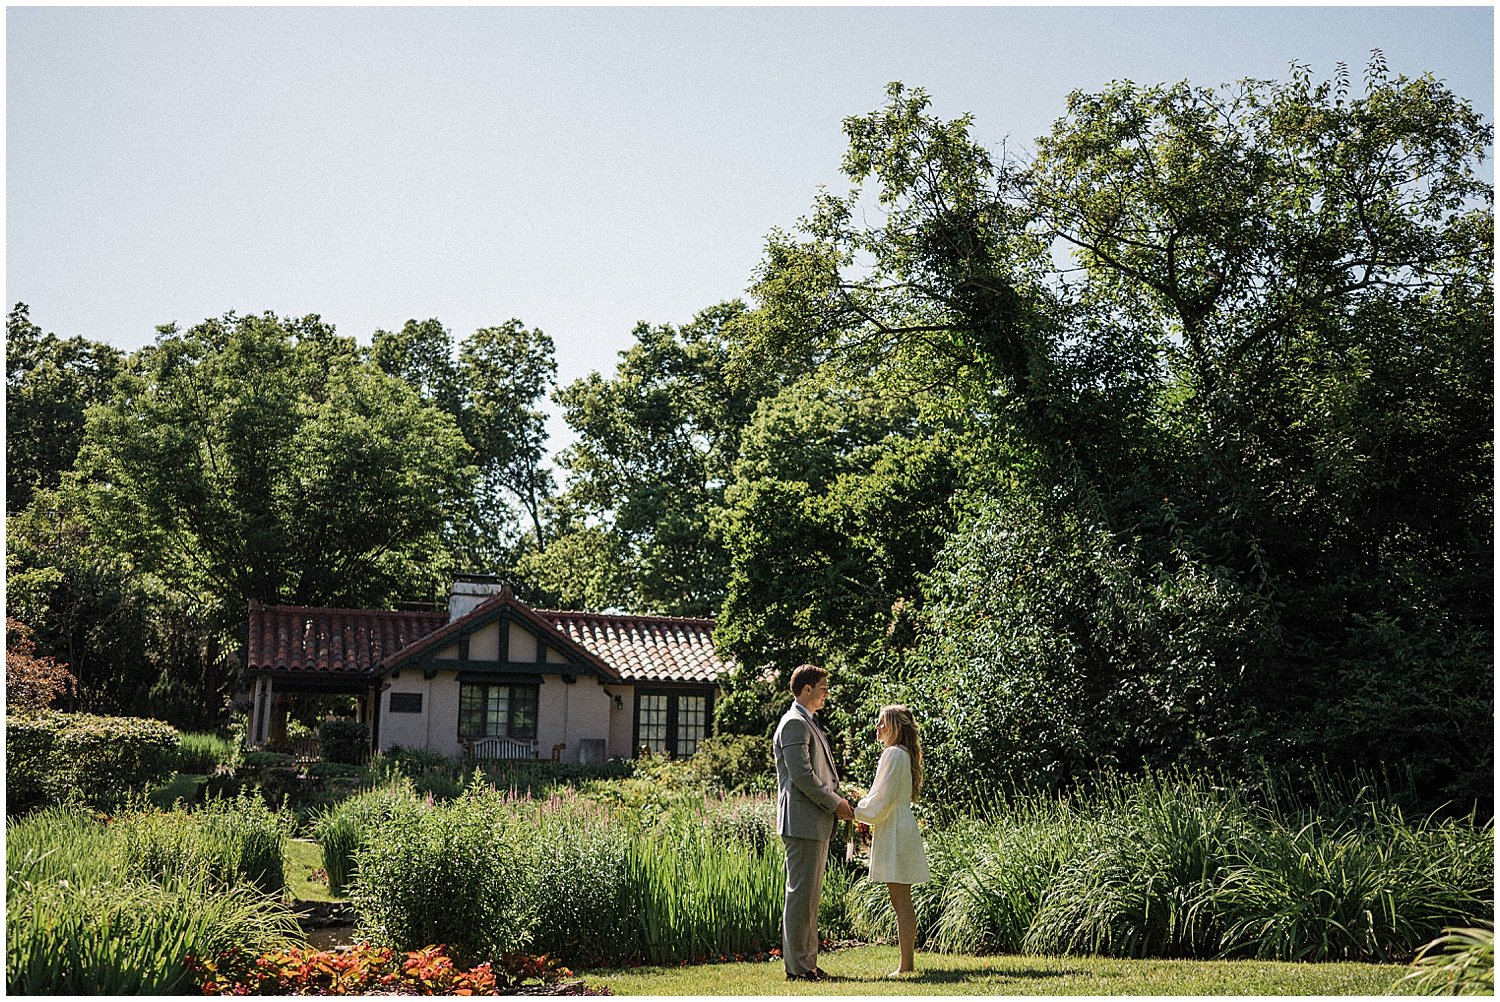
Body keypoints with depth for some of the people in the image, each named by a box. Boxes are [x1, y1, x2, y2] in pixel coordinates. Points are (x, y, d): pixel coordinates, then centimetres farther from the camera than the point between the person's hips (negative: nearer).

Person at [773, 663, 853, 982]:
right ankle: (797, 966, -3)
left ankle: (806, 962, 18)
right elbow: (802, 775, -20)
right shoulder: (794, 724, -12)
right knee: (801, 893, -7)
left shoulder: (807, 723, 21)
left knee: (810, 896, 13)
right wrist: (835, 803, -12)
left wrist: (838, 802, 12)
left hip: (816, 824, 11)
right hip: (803, 821, -11)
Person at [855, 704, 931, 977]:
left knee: (901, 901, -8)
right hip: (897, 829, 10)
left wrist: (857, 811, -4)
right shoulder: (903, 754, 17)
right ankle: (908, 962, 15)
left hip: (896, 831, -10)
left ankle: (906, 965, -6)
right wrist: (863, 807, 15)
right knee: (900, 900, 12)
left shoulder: (894, 754, -14)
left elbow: (882, 799, -16)